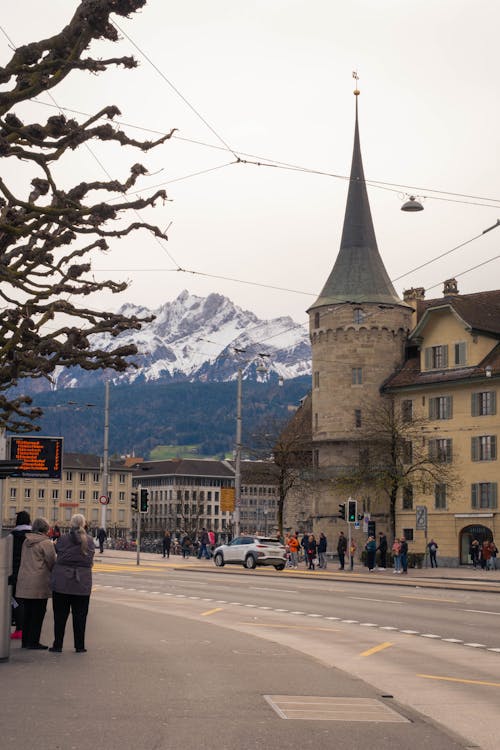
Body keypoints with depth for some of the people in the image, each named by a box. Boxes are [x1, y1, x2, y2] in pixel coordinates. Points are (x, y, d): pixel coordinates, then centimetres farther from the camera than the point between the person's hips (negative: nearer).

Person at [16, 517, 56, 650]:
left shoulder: (26, 541, 10)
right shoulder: (46, 543, -11)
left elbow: (23, 560, 14)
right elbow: (52, 562, -9)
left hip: (24, 582, 7)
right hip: (39, 583, -7)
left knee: (27, 612, 14)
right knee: (38, 613, 1)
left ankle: (25, 640, 19)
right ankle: (33, 641, 2)